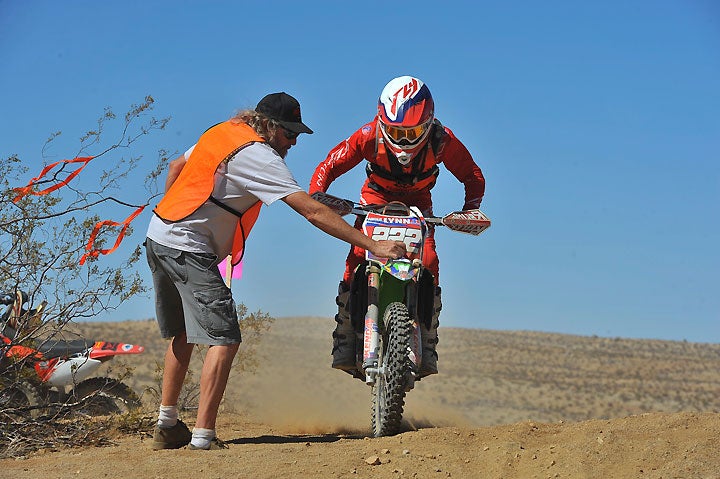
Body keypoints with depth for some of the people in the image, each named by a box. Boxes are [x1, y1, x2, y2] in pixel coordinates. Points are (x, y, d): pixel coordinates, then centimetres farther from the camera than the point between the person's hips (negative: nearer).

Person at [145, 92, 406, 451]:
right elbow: (313, 212, -21)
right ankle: (203, 436, -15)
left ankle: (167, 427, 28)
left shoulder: (223, 131, 12)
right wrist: (373, 246, -21)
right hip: (189, 249, -10)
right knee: (224, 339, -11)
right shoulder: (258, 156, -15)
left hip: (158, 236, 10)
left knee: (183, 334, 21)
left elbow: (176, 168, 25)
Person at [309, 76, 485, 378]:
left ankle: (427, 349, -12)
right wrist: (315, 197, -34)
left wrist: (470, 210, -24)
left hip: (419, 203, 0)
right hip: (376, 198, 0)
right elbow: (329, 166, -16)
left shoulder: (442, 140, -24)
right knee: (357, 260, -21)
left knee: (429, 266, -20)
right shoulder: (370, 136, -26)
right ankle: (345, 344, -16)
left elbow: (473, 176, -9)